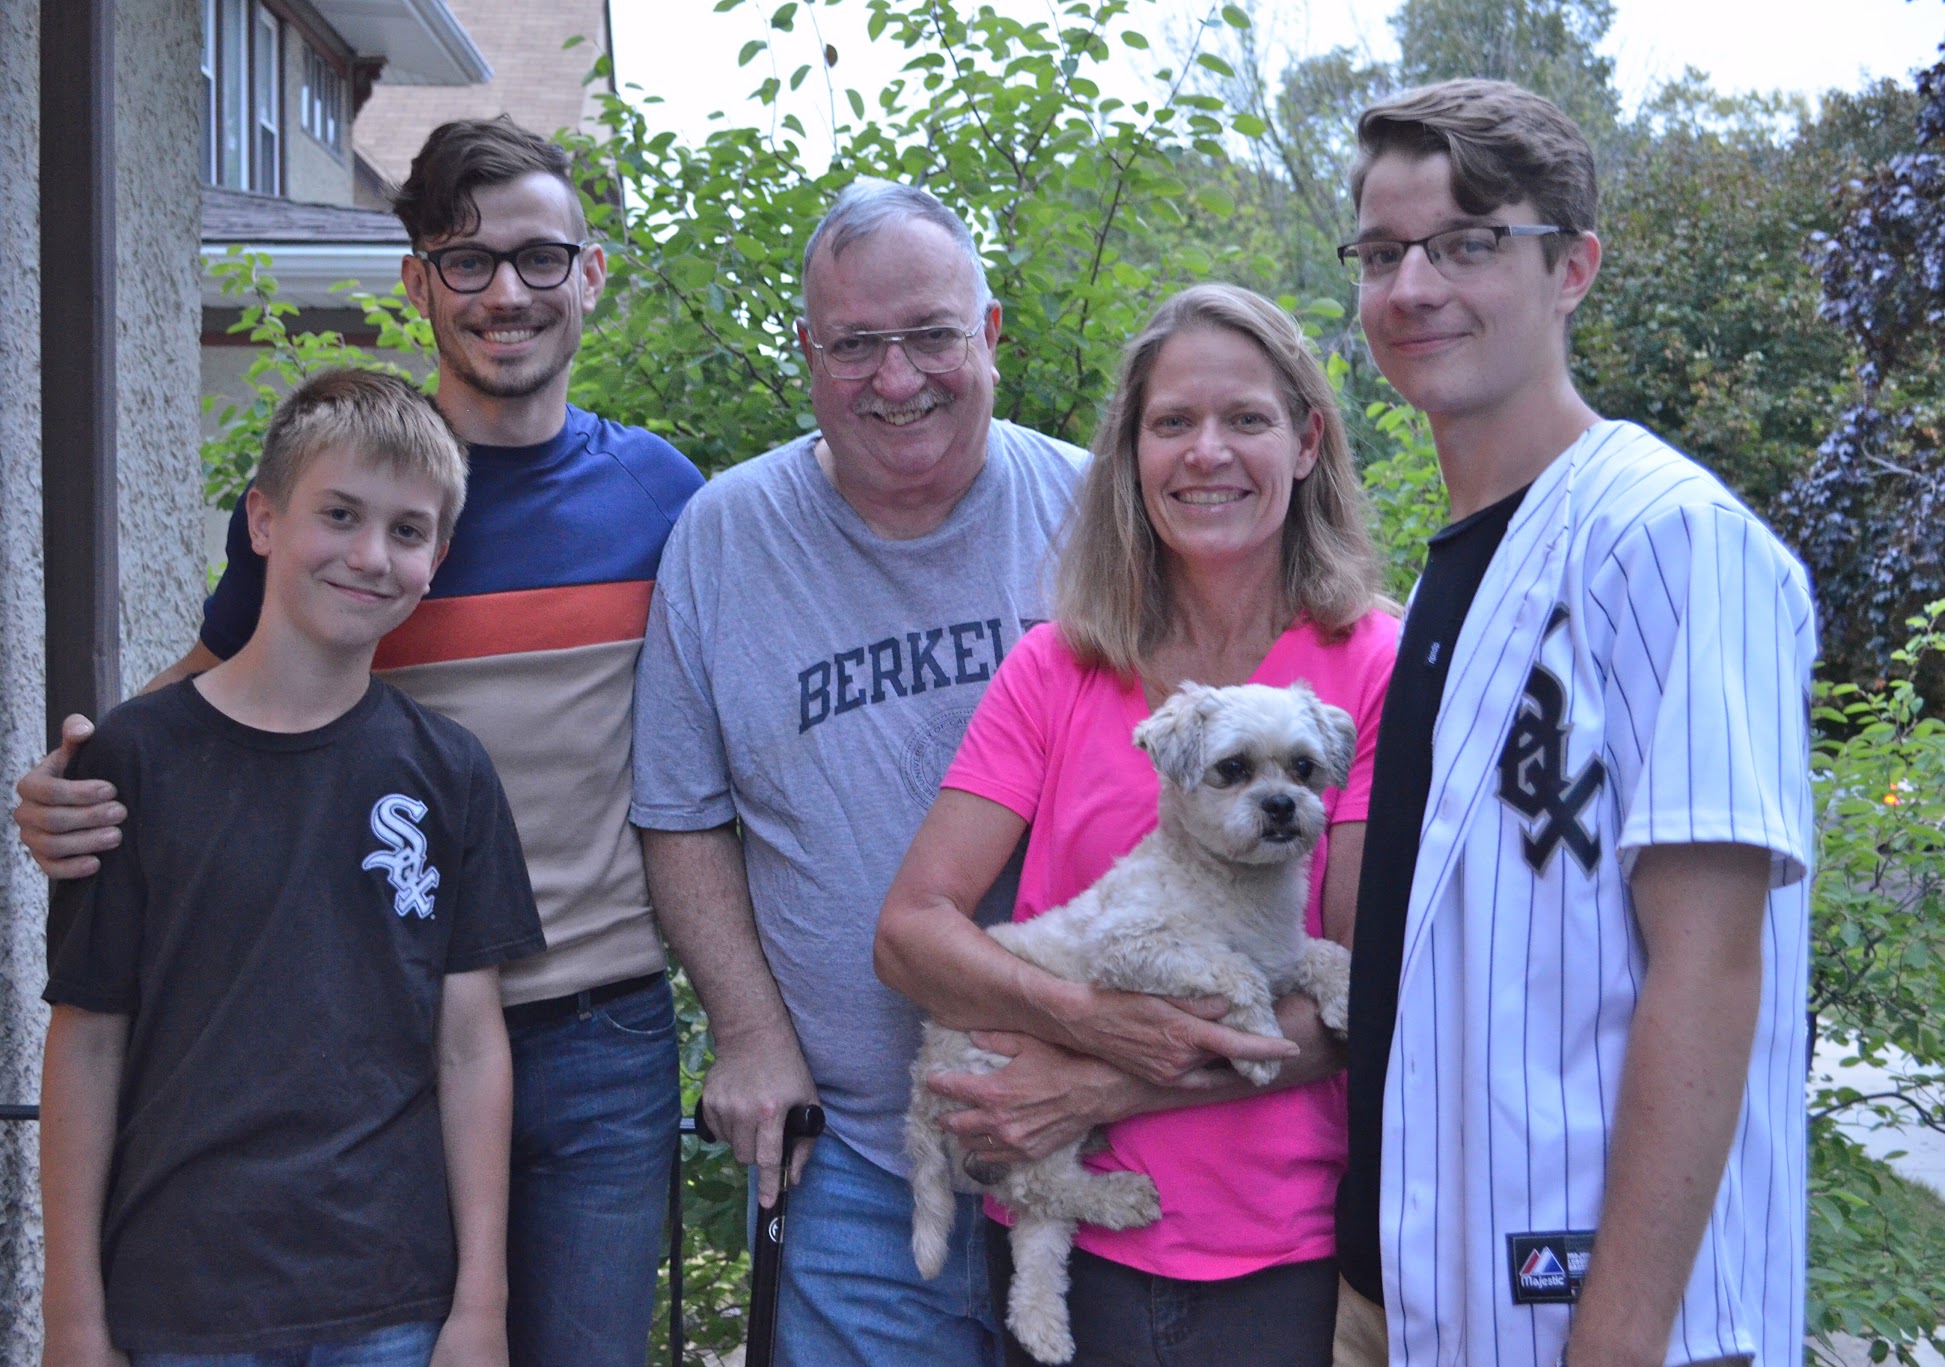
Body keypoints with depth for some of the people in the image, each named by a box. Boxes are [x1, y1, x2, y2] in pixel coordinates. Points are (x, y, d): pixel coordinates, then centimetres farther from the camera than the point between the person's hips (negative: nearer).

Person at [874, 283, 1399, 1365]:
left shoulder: (1376, 667, -6)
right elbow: (911, 927, -4)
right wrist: (1091, 1019, -21)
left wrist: (1098, 1092, -16)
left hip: (1286, 1262, -2)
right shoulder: (1058, 668, 1)